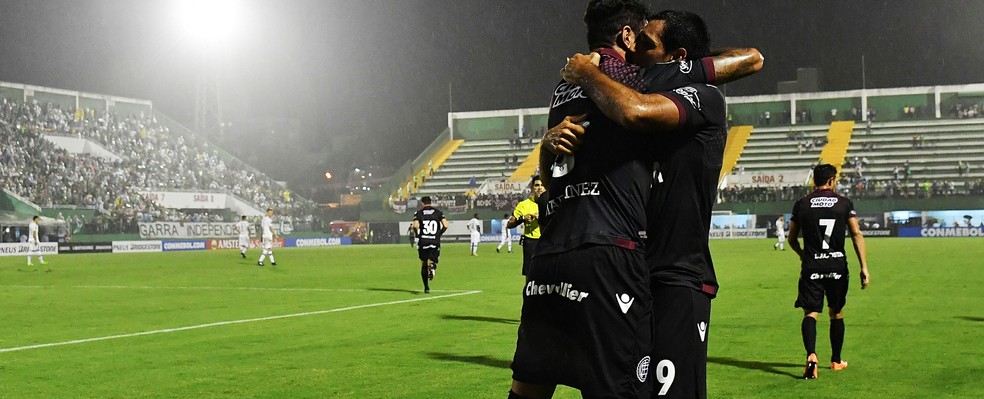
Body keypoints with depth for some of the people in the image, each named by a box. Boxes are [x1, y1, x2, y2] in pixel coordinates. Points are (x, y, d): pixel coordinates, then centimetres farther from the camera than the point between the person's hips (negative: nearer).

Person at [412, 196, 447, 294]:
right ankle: (432, 267, -31)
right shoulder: (438, 212, 7)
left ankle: (426, 287, 10)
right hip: (435, 241, 0)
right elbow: (445, 225, -4)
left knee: (424, 264, 12)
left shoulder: (419, 213, 2)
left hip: (423, 242, 0)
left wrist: (416, 234, 4)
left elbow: (415, 225, -15)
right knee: (432, 261, 8)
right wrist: (439, 234, 11)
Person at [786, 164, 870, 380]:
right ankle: (836, 361, 28)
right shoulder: (844, 203, 1)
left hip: (811, 266, -1)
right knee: (837, 314, 17)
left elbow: (792, 240, 9)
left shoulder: (802, 204, 3)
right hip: (837, 266, 1)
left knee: (810, 313, -4)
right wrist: (864, 267, -7)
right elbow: (857, 235, -7)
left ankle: (811, 355, -28)